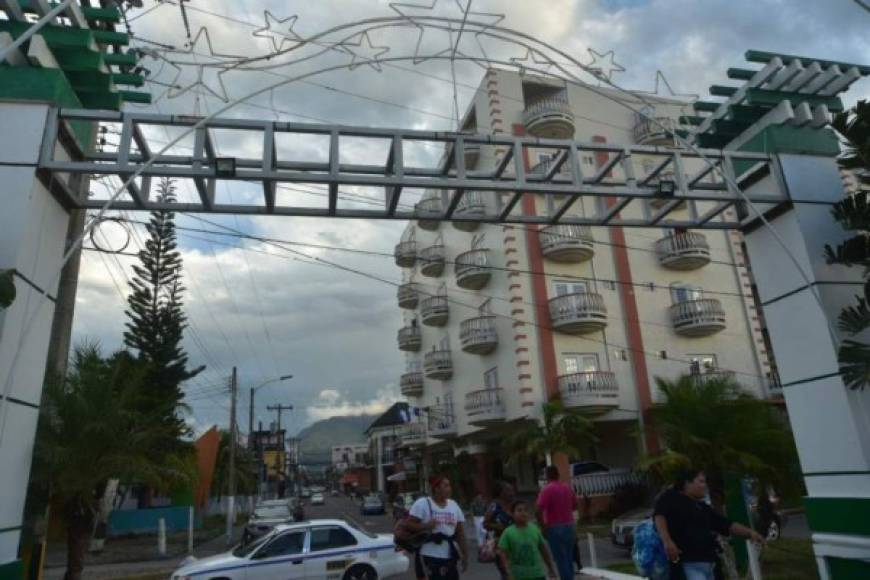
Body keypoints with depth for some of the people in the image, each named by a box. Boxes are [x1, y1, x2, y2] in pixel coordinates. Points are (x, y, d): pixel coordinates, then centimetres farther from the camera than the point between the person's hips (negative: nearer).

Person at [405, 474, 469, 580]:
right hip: (429, 556, -6)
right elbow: (409, 525, -11)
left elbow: (460, 532, 13)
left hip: (449, 557, 6)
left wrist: (464, 553, 11)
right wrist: (425, 526, -26)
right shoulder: (422, 504, -9)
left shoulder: (454, 505, 9)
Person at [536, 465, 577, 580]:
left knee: (560, 559, -1)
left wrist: (542, 525, -11)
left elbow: (540, 509, -22)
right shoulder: (568, 488, 7)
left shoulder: (547, 489, -14)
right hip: (569, 526, 6)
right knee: (569, 558, 17)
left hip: (554, 528, -6)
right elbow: (575, 506, 19)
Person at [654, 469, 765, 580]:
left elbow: (728, 525, 25)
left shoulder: (703, 508, 25)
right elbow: (659, 516, -15)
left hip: (708, 563, 9)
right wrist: (667, 541, -28)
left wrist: (750, 533, 11)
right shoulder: (672, 498, 0)